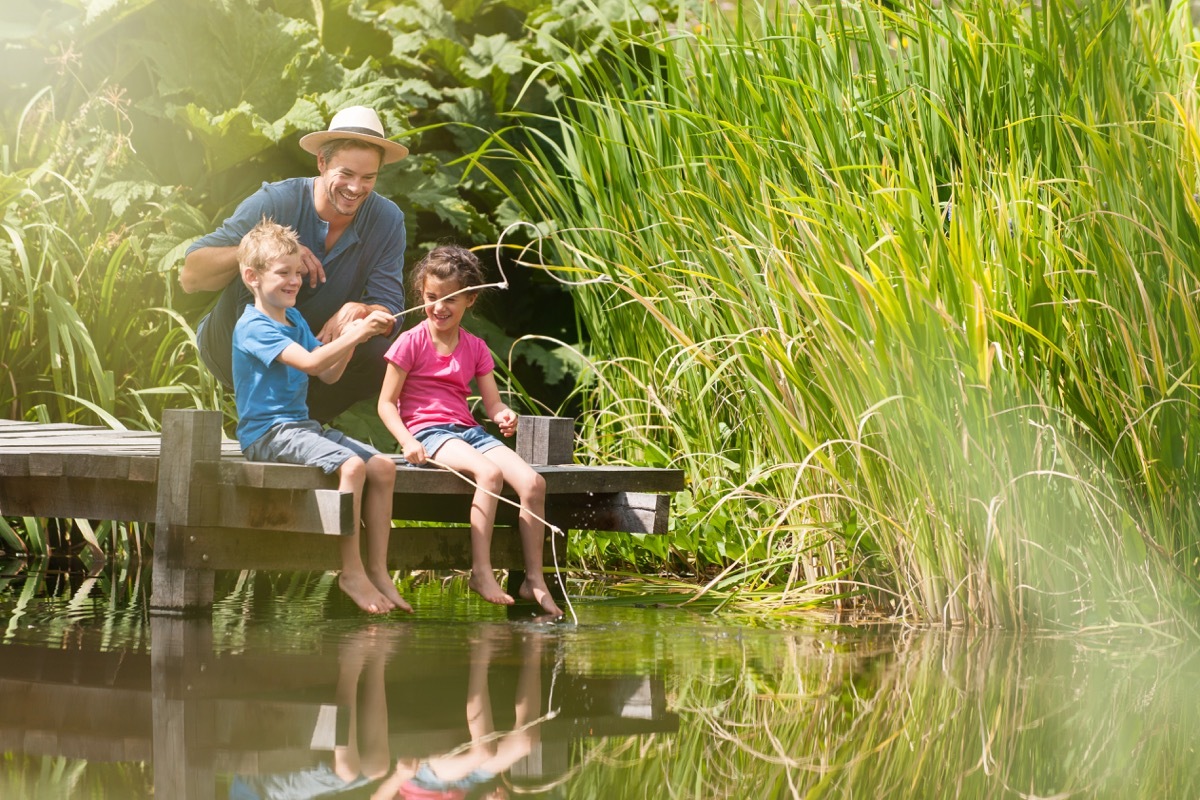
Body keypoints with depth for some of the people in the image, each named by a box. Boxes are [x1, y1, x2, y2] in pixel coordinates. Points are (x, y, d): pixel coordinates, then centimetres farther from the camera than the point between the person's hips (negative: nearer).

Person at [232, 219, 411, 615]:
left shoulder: (294, 320, 17)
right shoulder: (253, 326, -13)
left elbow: (328, 374, 14)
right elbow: (309, 362, -26)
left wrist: (349, 338, -3)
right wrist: (355, 336, -29)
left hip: (301, 425, 9)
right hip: (267, 432, -9)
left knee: (383, 467, -3)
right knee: (351, 465, -29)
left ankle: (377, 571, -2)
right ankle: (351, 571, -23)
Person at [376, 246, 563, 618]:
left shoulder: (475, 348, 15)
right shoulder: (412, 342, 1)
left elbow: (492, 402, 11)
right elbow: (386, 402, -2)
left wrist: (505, 415, -14)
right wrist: (407, 441, -18)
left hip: (468, 430, 5)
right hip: (427, 432, -5)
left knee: (533, 481, -17)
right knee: (489, 473, -34)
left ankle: (534, 579, -11)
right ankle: (481, 572, -31)